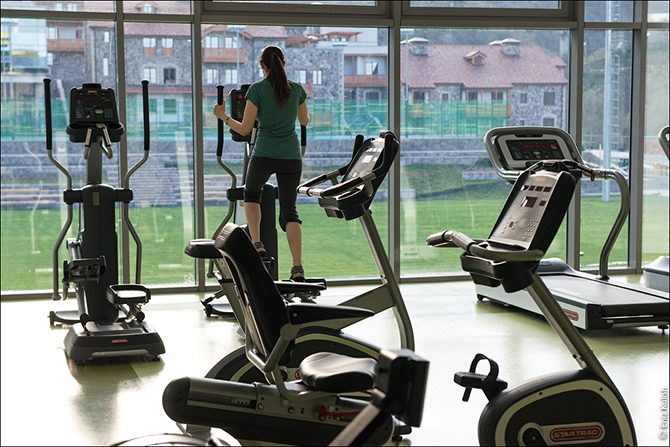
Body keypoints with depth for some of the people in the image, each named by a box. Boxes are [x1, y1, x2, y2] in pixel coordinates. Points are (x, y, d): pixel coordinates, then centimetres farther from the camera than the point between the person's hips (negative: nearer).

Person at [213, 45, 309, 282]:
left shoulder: (257, 89, -5)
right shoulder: (297, 89, 7)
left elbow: (244, 129, -5)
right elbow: (305, 121, 23)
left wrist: (223, 116, 12)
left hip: (264, 154, -2)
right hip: (291, 156, 3)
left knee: (251, 193, 26)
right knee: (289, 209, 7)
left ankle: (257, 244, 7)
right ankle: (297, 267, -7)